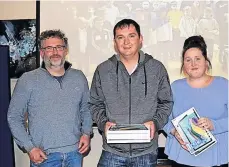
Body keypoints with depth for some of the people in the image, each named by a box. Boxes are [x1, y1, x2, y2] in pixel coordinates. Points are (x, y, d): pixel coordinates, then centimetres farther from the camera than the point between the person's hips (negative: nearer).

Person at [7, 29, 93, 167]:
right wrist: (29, 148, -9)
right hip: (44, 155, -2)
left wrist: (86, 133, -1)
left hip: (75, 152, 3)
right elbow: (14, 117, -3)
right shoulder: (28, 80, -5)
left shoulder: (79, 77, 4)